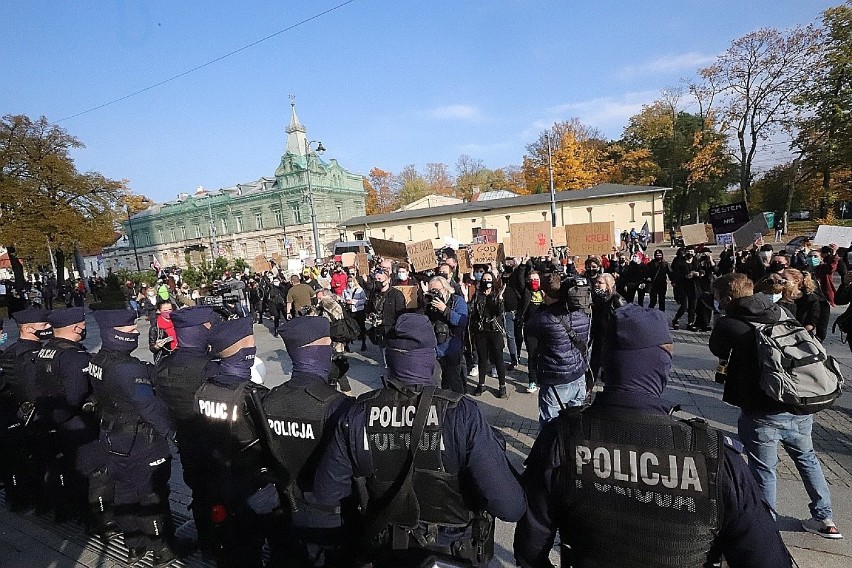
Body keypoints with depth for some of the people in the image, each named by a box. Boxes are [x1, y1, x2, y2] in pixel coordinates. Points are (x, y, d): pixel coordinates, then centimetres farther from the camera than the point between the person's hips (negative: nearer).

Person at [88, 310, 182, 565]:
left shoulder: (98, 360, -1)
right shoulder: (127, 368, -29)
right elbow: (150, 406, -29)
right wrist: (171, 430, -17)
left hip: (114, 439, 9)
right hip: (141, 443, -8)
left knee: (125, 492, 21)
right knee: (153, 494, 7)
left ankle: (133, 545, 38)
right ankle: (163, 548, 23)